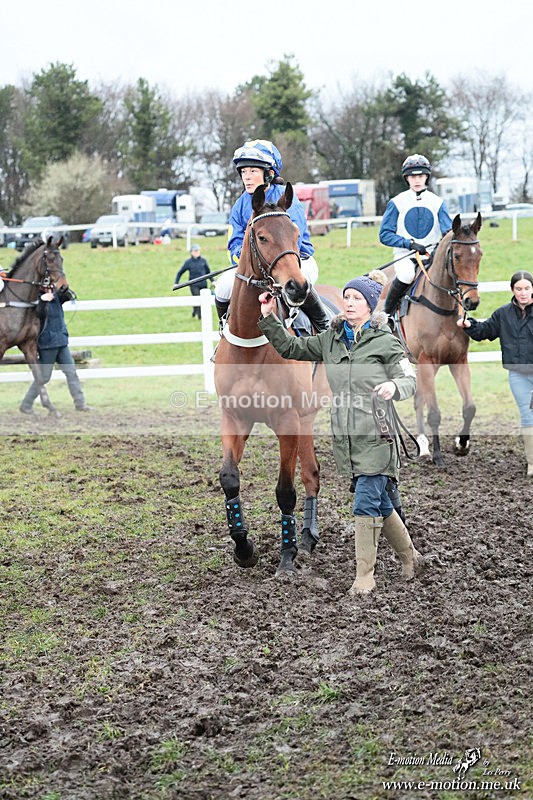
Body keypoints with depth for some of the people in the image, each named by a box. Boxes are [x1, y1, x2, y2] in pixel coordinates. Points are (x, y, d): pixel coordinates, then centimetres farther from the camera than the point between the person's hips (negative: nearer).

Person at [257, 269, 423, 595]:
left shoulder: (385, 342, -5)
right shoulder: (330, 339, 9)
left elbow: (410, 379, -4)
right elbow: (290, 347, 14)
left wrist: (394, 387, -26)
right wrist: (269, 317, 4)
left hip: (376, 437, -5)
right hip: (346, 438, 6)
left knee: (366, 504, -7)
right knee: (379, 503, 16)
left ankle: (365, 575, 3)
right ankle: (410, 555, 35)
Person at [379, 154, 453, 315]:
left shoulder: (437, 202, 7)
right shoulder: (397, 203, 1)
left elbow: (449, 232, 3)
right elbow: (385, 235, -1)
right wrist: (410, 244, -15)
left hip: (432, 255, 2)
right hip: (405, 255, -2)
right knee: (406, 274, -35)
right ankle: (387, 311, -13)